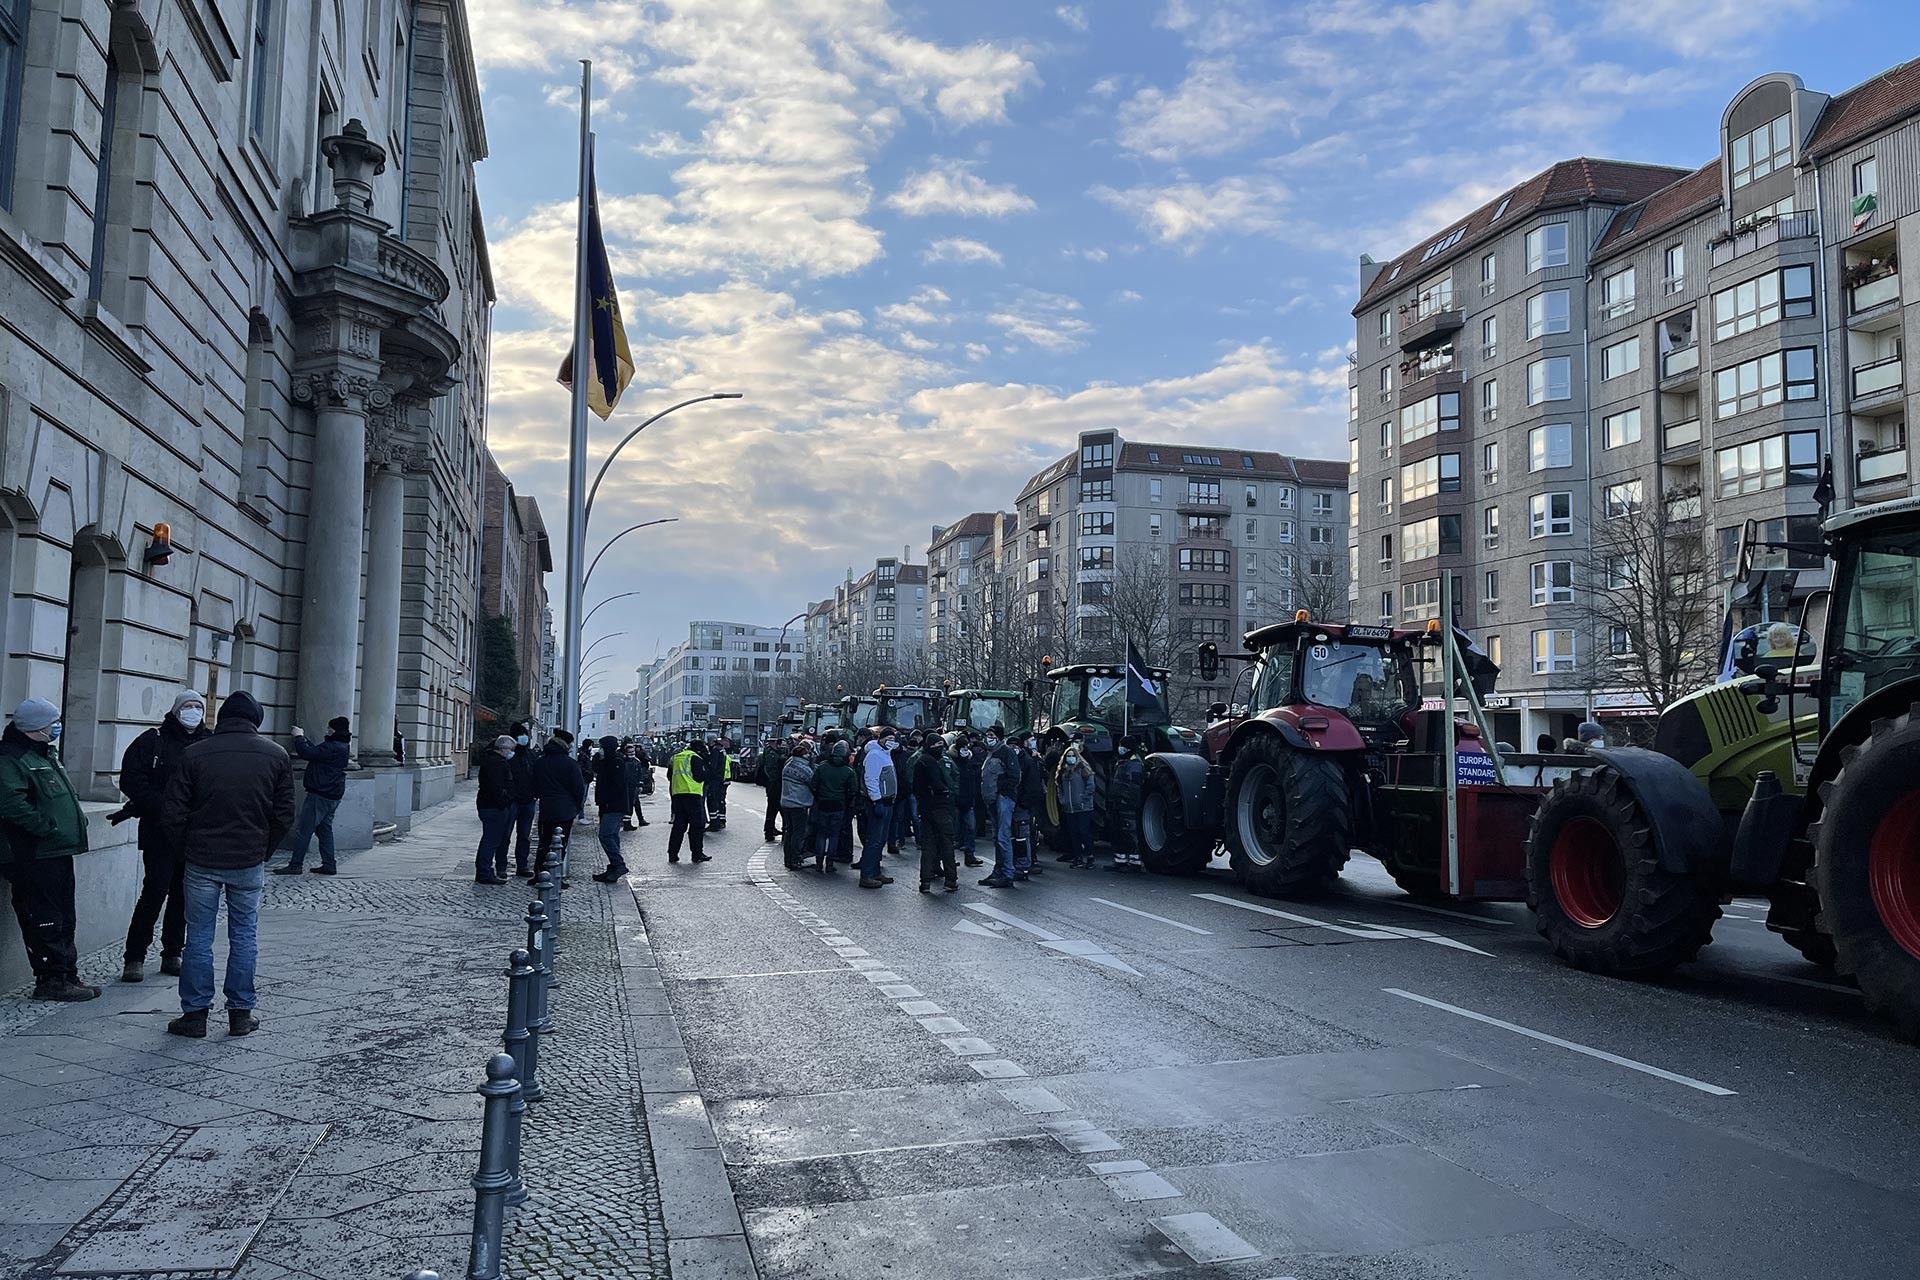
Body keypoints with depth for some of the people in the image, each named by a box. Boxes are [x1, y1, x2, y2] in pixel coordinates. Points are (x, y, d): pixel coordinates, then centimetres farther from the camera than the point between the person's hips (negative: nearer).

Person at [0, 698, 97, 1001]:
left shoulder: (46, 755, 19)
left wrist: (77, 820, 16)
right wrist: (47, 827, -24)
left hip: (58, 852, 10)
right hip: (34, 856, -10)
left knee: (63, 918, 14)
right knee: (43, 919, -4)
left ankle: (68, 974, 22)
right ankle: (50, 980, 3)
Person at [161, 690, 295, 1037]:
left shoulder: (194, 755, -3)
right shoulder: (276, 755, 0)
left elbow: (174, 814, -3)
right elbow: (284, 814, 2)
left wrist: (188, 848, 12)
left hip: (202, 862, 0)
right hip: (249, 862, 1)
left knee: (199, 937, 8)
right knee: (244, 937, 9)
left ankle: (195, 1013, 12)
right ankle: (240, 1014, 12)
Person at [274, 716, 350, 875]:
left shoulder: (333, 747, -19)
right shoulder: (340, 746, 14)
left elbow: (308, 754, -23)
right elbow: (316, 752, 23)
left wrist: (299, 737, -9)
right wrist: (304, 738, 18)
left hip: (320, 795, -10)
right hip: (333, 795, 10)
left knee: (304, 830, -4)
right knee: (325, 829, 13)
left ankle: (295, 865, -1)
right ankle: (329, 865, 13)